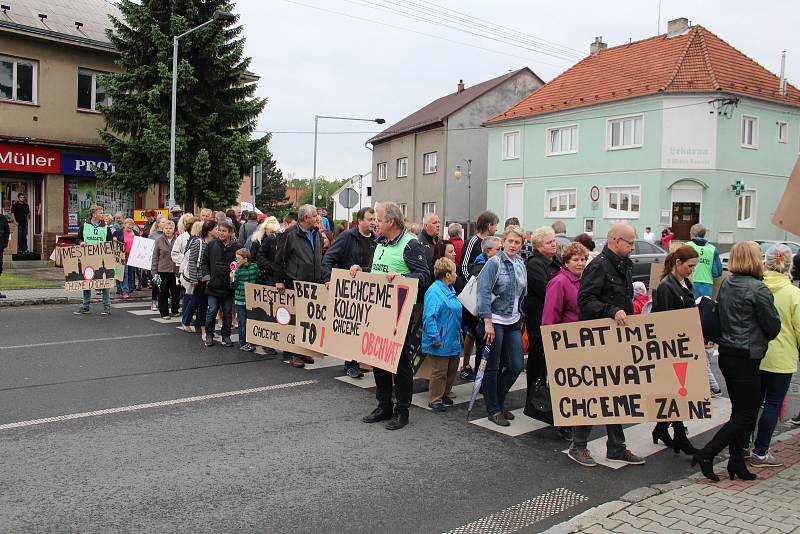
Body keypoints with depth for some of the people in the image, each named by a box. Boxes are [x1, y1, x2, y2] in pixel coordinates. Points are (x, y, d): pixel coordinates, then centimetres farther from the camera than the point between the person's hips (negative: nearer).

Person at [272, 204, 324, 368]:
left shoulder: (317, 235, 13)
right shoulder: (290, 235, -8)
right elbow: (279, 259, -5)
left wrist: (324, 279, 18)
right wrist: (279, 280, -6)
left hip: (313, 284, 6)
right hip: (294, 284, -6)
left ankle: (304, 351, 21)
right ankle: (293, 354, 8)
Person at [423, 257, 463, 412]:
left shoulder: (450, 290, 13)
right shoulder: (434, 292, -19)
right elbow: (429, 316, -25)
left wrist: (460, 333, 24)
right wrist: (435, 339, -26)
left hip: (453, 341, 10)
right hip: (441, 343, -9)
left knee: (452, 369, 18)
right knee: (439, 372, -1)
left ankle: (444, 393, 33)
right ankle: (435, 400, 12)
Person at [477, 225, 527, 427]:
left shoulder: (521, 264, 11)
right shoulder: (494, 263, -10)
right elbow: (483, 292, -16)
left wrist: (520, 316, 16)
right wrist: (487, 322, -20)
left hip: (513, 322, 7)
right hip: (495, 321, -6)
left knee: (516, 365, 5)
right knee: (493, 367, 3)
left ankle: (499, 401, 25)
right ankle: (493, 410, 15)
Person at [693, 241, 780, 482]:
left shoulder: (726, 285, 7)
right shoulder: (758, 289, -16)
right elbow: (773, 326, -9)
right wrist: (762, 338, 11)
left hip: (726, 354, 8)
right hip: (746, 358, -8)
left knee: (740, 410, 16)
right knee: (746, 414, 1)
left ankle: (736, 462, 20)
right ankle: (706, 454, -2)